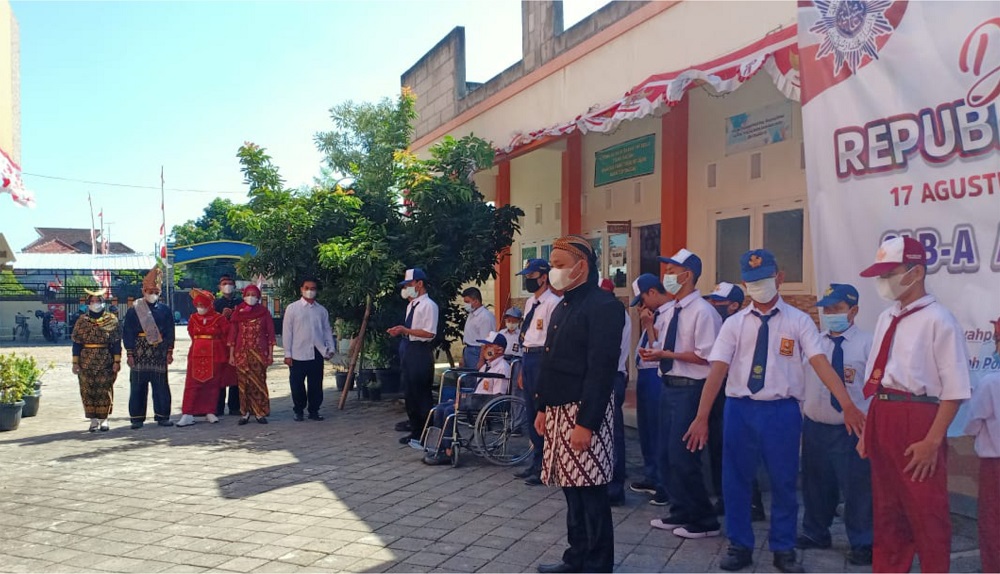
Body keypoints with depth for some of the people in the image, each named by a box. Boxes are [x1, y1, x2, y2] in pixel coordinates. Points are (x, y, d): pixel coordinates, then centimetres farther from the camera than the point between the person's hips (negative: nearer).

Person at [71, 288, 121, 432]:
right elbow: (77, 343, 6)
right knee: (88, 391, 3)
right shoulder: (82, 321, 6)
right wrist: (75, 362, 0)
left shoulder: (112, 320, 2)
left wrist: (117, 361, -6)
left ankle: (103, 419, 11)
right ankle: (93, 420, 12)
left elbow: (116, 343, 0)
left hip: (106, 363, -1)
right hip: (86, 363, 2)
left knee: (105, 390, 1)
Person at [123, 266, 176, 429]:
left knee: (161, 386, 4)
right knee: (137, 386, 2)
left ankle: (162, 416, 12)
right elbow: (127, 333, 1)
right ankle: (137, 418, 10)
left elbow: (170, 332, 8)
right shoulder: (133, 311, 3)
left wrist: (169, 352, 1)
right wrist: (129, 353, -5)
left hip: (159, 354, 1)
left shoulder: (165, 310, 8)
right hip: (139, 353, -1)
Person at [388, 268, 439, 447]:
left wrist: (406, 330, -20)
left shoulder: (428, 305, -14)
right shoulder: (411, 304, 14)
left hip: (422, 352, -10)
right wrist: (400, 331, 4)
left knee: (422, 394, -3)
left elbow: (429, 333, -21)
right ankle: (415, 432, 28)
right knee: (410, 393, 15)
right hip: (410, 350, 10)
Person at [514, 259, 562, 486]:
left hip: (543, 358, -9)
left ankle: (543, 467, 9)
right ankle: (535, 462, 28)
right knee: (531, 414, 16)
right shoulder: (530, 303, 16)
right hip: (528, 357, 10)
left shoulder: (553, 303, -13)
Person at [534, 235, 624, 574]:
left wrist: (586, 423, -22)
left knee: (590, 492, 0)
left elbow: (601, 369, -20)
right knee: (572, 489, 16)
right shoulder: (562, 307, 16)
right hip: (559, 411, 9)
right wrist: (542, 408, 17)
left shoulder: (604, 306, -14)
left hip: (584, 412, -9)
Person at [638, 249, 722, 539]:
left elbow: (706, 356, -20)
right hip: (668, 385, 9)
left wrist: (667, 354, -19)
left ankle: (704, 521, 12)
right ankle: (680, 513, 29)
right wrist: (655, 353, -1)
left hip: (689, 389, -9)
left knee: (682, 456, -5)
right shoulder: (670, 311, 12)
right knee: (666, 455, 14)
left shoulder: (702, 311, -15)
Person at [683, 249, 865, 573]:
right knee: (736, 482, 9)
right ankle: (740, 547, 27)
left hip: (782, 410, -1)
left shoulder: (799, 321, 0)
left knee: (784, 484, 10)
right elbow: (718, 370, -5)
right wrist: (702, 417, -13)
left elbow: (821, 363, -10)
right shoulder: (734, 324, 3)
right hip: (740, 409, 1)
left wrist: (847, 405, -23)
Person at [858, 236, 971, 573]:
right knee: (886, 509, 18)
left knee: (926, 514, 5)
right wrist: (869, 430, 15)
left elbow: (955, 389, -15)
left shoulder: (938, 320, -12)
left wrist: (933, 440, -18)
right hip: (882, 419, 8)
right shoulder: (886, 318, 12)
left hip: (917, 421, -8)